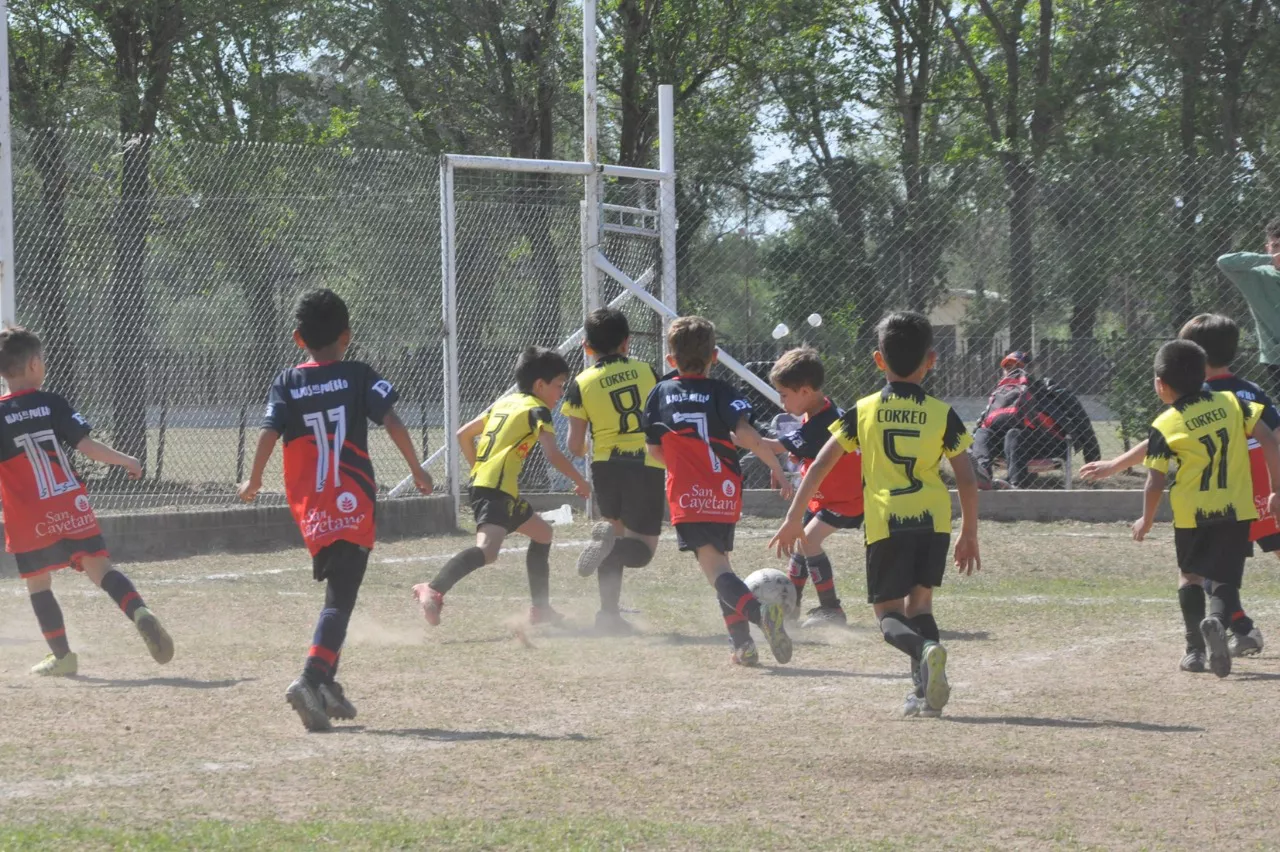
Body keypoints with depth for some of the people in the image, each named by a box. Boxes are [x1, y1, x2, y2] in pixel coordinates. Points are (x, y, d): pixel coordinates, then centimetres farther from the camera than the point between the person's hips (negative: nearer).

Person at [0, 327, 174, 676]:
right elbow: (87, 447, -5)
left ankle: (62, 656, 14)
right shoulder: (53, 404, -1)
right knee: (99, 566, 2)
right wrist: (126, 461, 9)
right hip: (72, 509, 1)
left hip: (29, 519, -1)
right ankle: (139, 612, -22)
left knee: (38, 583, 12)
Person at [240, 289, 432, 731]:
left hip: (309, 508, 4)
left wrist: (253, 482, 9)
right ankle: (311, 679, -28)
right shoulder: (358, 377, 1)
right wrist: (417, 470, 4)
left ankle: (328, 684, 19)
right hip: (352, 504, -4)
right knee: (340, 599, -8)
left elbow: (268, 433, -5)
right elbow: (392, 422, -7)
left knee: (337, 590, 22)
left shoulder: (286, 384, 6)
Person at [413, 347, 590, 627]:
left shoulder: (504, 403, 23)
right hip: (498, 488, -10)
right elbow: (553, 455, -12)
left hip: (480, 481, 10)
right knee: (487, 549, -30)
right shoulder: (538, 410, -1)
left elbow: (463, 434, 25)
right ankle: (434, 591, -50)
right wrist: (581, 482, 0)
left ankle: (540, 609, 27)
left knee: (542, 532, 26)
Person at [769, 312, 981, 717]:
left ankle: (924, 650, -28)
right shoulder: (942, 414, 5)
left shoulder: (863, 411, 4)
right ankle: (927, 692, 4)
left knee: (889, 615, 5)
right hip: (934, 520, 2)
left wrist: (793, 518, 10)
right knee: (919, 602, 18)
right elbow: (967, 480, 4)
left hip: (885, 524, -2)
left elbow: (821, 465, 3)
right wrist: (969, 534, 16)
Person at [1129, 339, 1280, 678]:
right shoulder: (1232, 403, 2)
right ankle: (1218, 620, -27)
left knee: (1191, 576, 21)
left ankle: (1195, 650, 18)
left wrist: (1146, 521, 12)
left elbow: (1155, 483, -4)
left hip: (1191, 513, -1)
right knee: (1226, 581, 6)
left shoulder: (1165, 426, -6)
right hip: (1236, 510, 1)